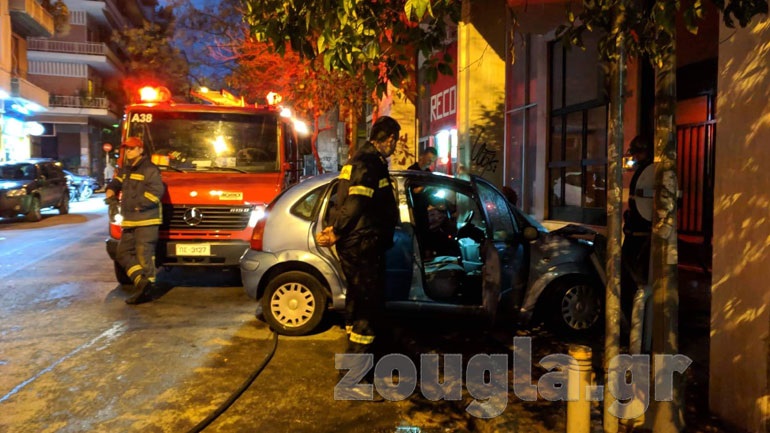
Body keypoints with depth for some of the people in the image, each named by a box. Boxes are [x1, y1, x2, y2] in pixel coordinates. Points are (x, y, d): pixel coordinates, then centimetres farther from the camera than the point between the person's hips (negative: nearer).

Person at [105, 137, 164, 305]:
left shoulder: (149, 169, -9)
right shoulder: (125, 169, 20)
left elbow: (156, 192, -18)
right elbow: (115, 183, 23)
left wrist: (136, 204, -20)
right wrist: (110, 193, 0)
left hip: (146, 220, -10)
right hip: (130, 221, 10)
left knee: (144, 255, -8)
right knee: (123, 252, 9)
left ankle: (146, 291, -3)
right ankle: (142, 283, 9)